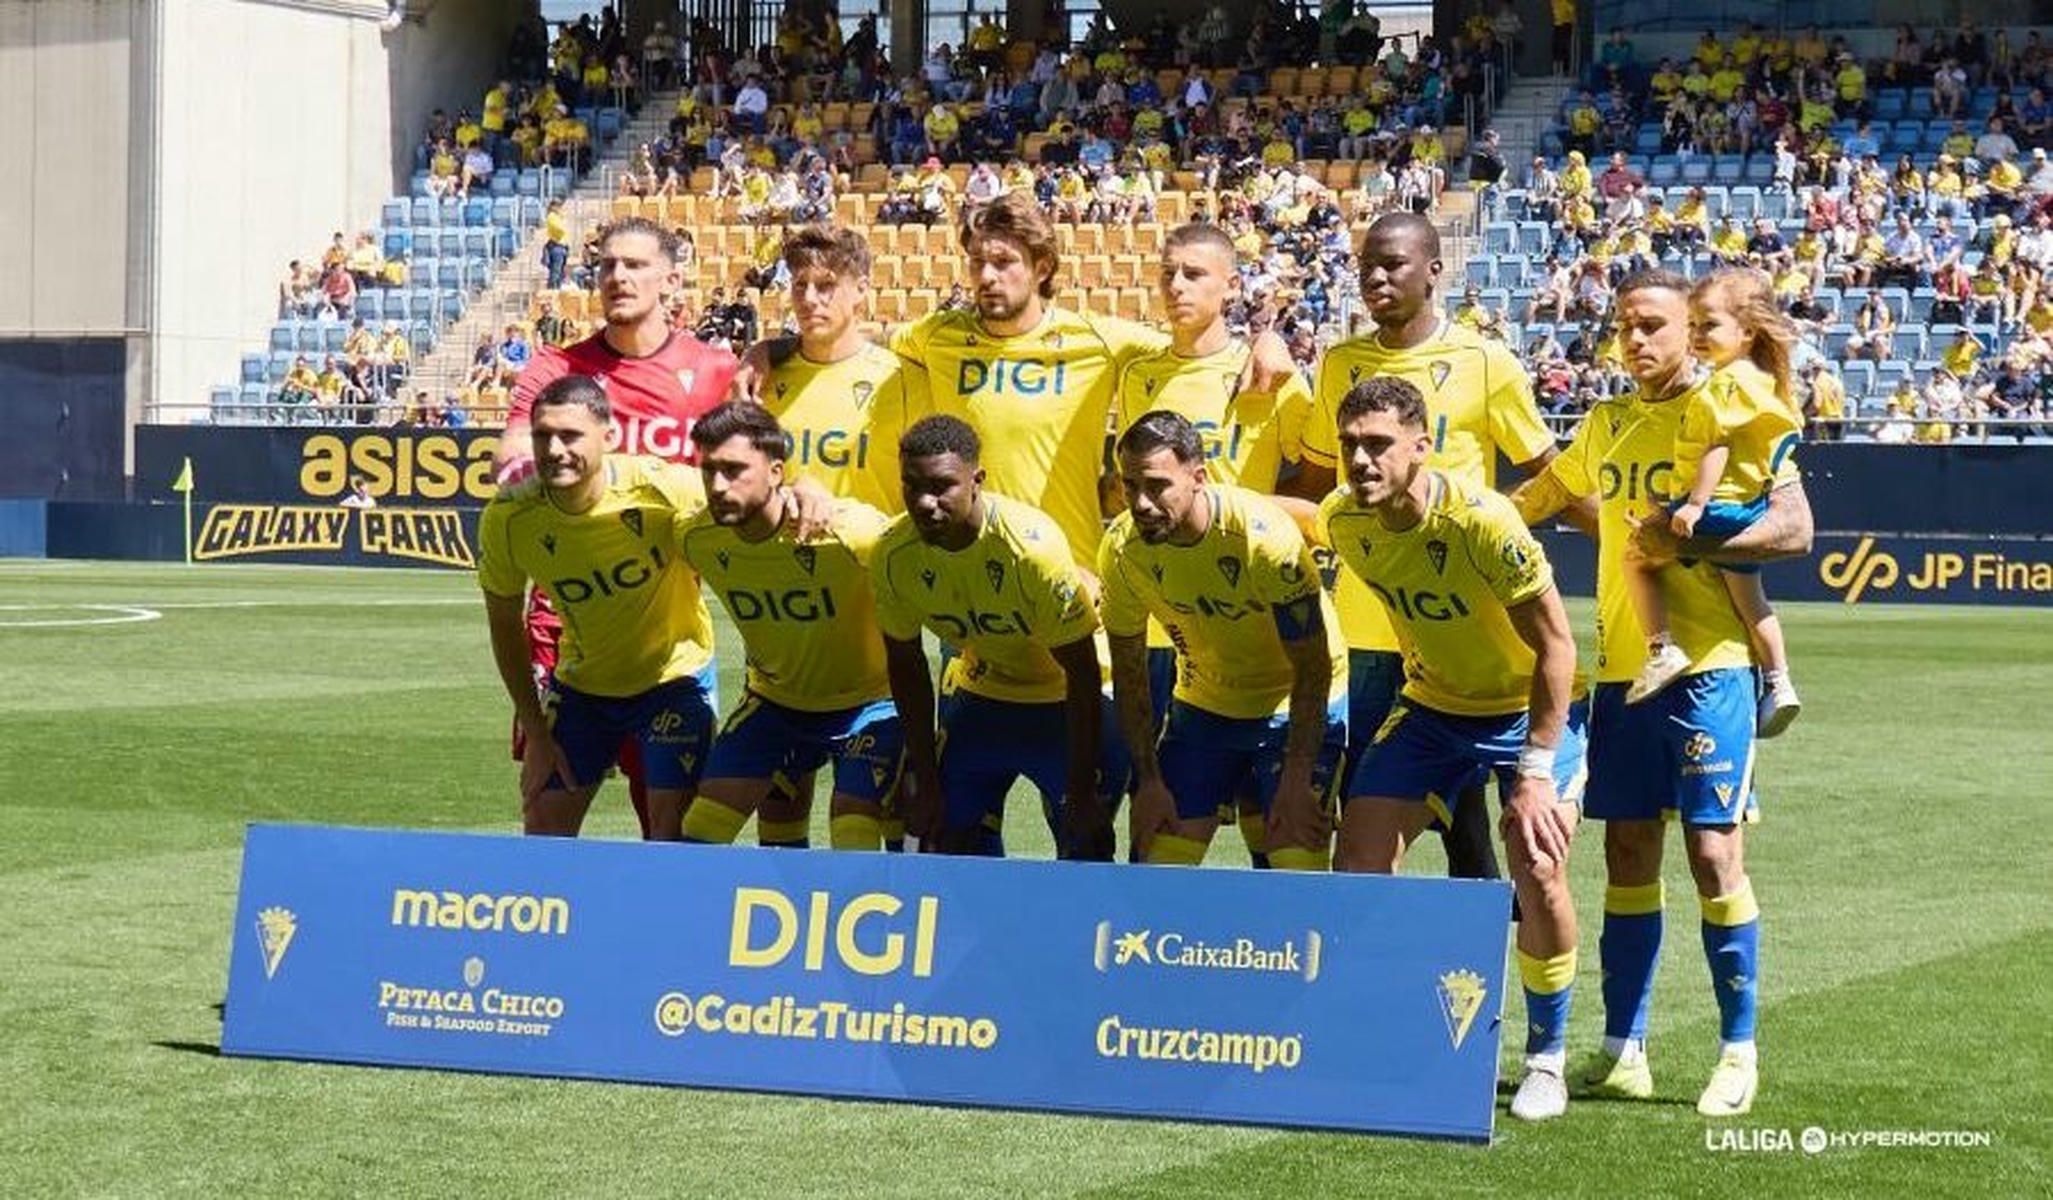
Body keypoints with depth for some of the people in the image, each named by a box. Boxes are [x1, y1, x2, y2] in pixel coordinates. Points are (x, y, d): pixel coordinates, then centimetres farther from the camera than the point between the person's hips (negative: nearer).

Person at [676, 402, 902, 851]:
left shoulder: (850, 531, -30)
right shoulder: (696, 540, -14)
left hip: (868, 701, -5)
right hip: (774, 700, 5)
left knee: (852, 840, -18)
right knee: (699, 831, -3)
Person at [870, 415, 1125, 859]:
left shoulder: (1033, 547, -32)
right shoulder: (893, 556, -19)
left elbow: (1082, 675, -24)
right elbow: (905, 667, -3)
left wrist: (1082, 795, -20)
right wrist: (925, 784, -1)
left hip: (1067, 701, -4)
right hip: (979, 692, 4)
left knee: (1083, 848, -10)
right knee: (954, 845, 2)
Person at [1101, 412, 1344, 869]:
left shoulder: (1264, 536, -29)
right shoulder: (1121, 549, -17)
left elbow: (1313, 669, -21)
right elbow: (1129, 673, -3)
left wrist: (1298, 780, -21)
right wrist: (1149, 781, -4)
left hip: (1295, 706, -4)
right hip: (1203, 706, 4)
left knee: (1296, 866, -16)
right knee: (1160, 863, -4)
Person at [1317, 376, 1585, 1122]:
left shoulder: (1482, 523, -30)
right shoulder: (1342, 521, -14)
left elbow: (1555, 645, -27)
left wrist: (1536, 770, -29)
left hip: (1532, 706, -5)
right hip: (1433, 705, 5)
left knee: (1537, 871, -20)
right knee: (1357, 860, -7)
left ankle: (1547, 1056, 1)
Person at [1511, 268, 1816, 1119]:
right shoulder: (1607, 424, 13)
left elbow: (1794, 527, -14)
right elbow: (1541, 496, 32)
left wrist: (1687, 541, -21)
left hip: (1707, 666, -6)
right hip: (1622, 665, 6)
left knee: (1714, 852, -7)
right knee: (1627, 853, 8)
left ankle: (1739, 1054, 3)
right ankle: (1622, 1050, 14)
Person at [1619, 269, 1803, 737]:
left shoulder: (1727, 383, -15)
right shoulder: (1762, 379, 14)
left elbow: (1718, 448, -22)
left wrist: (1696, 504, -24)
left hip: (1719, 504, -10)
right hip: (1748, 508, 10)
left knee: (1638, 558, -1)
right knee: (1749, 598, 19)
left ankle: (1662, 650, -9)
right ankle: (1778, 684, 18)